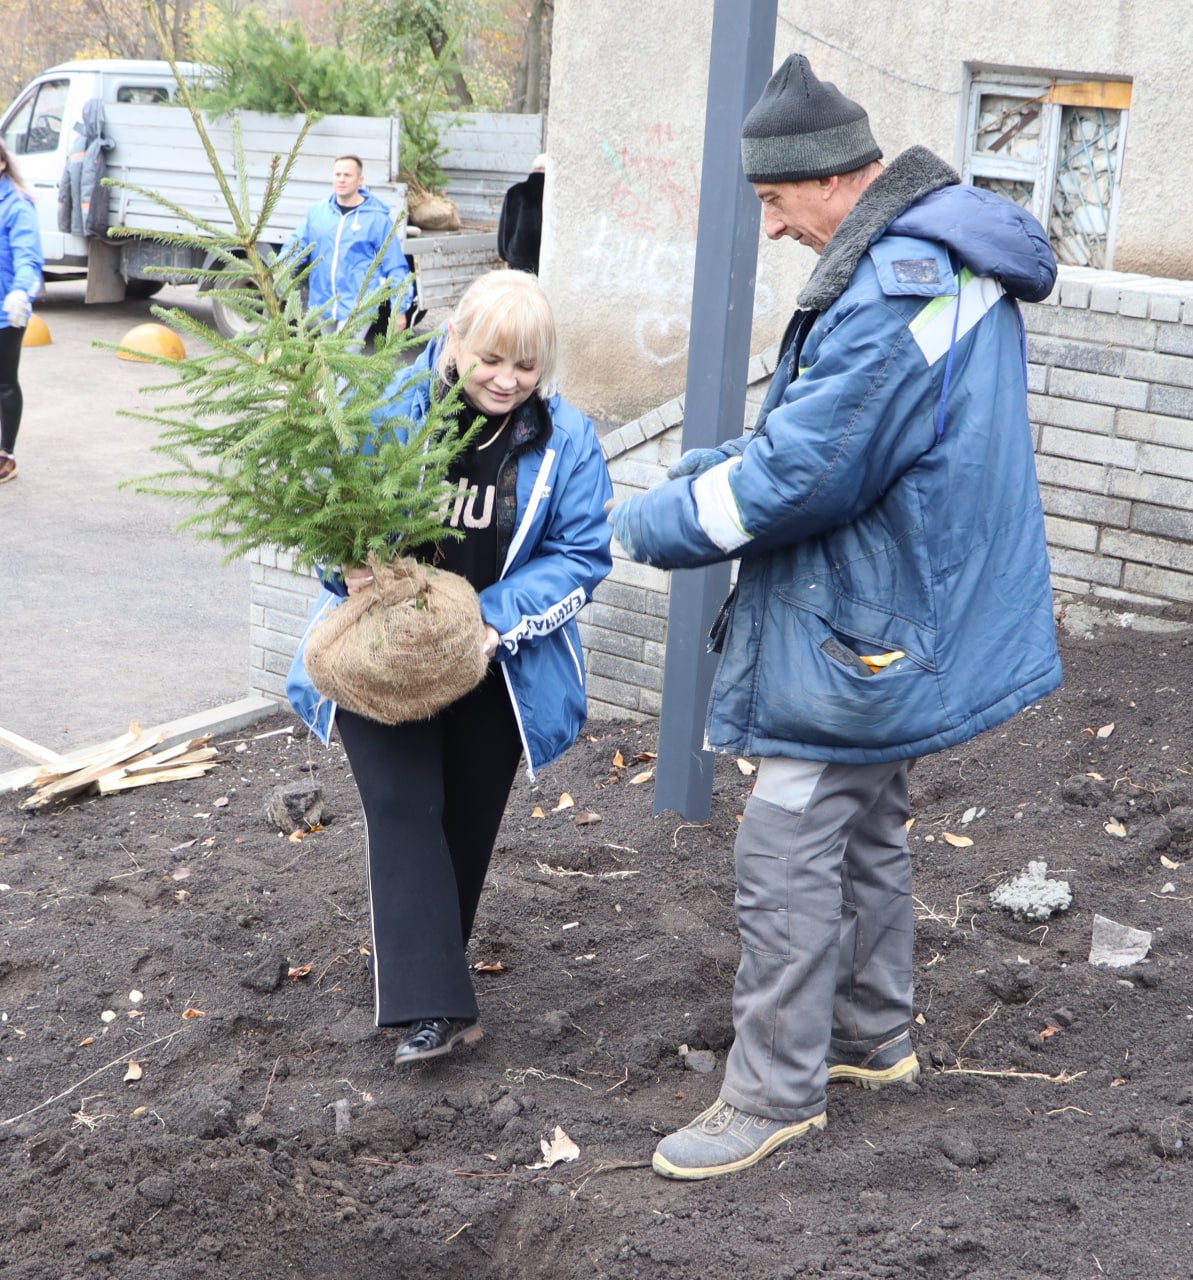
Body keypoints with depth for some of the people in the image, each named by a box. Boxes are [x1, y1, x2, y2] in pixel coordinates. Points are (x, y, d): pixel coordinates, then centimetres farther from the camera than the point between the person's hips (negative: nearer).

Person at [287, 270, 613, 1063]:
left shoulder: (566, 441, -9)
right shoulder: (391, 408, -12)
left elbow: (582, 557, -8)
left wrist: (496, 618, -22)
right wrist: (352, 563, -23)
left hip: (498, 666, 2)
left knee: (469, 818, 13)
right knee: (403, 808, -11)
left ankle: (431, 963, 36)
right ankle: (436, 1003, -10)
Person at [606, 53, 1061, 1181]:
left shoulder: (898, 294, -26)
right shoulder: (947, 258, 8)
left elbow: (795, 476, -27)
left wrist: (648, 524, -14)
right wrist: (698, 470, 5)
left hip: (860, 631, -11)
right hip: (905, 615, 11)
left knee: (787, 854, -2)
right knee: (867, 828, 22)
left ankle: (775, 1091, 11)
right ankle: (873, 1035, 39)